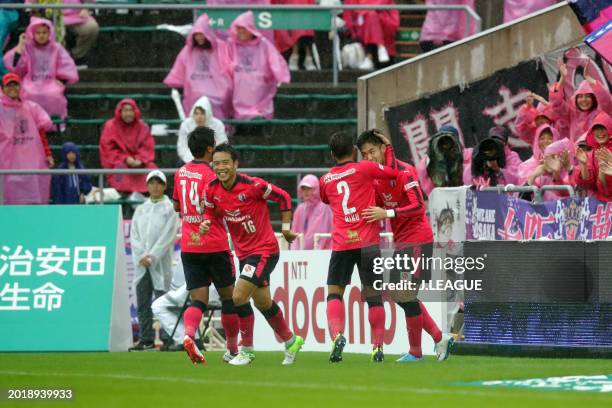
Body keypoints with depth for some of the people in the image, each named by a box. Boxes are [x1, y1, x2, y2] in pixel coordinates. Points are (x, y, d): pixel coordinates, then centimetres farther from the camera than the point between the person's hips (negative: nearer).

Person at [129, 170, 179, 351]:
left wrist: (152, 256, -12)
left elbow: (168, 236, -6)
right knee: (142, 304, 3)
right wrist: (141, 256, -5)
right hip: (141, 264, 5)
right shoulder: (140, 210, 15)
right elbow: (134, 235, 10)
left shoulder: (169, 209, 1)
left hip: (161, 262, -5)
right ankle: (146, 339, 7)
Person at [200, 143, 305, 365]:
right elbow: (211, 212, 11)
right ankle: (291, 341, 38)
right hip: (243, 252, 7)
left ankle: (246, 349, -2)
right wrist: (206, 222, -13)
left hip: (265, 250, -7)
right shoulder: (211, 190, -6)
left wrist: (286, 228, -3)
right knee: (263, 302, 17)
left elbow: (283, 197, -8)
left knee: (239, 296, -17)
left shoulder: (253, 185, -21)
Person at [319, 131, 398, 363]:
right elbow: (395, 174, 5)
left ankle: (337, 335, -17)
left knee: (334, 292, 7)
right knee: (373, 294, 5)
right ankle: (378, 346, 3)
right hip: (368, 241, -2)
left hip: (341, 243, 2)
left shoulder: (326, 180, 13)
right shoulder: (364, 169, 1)